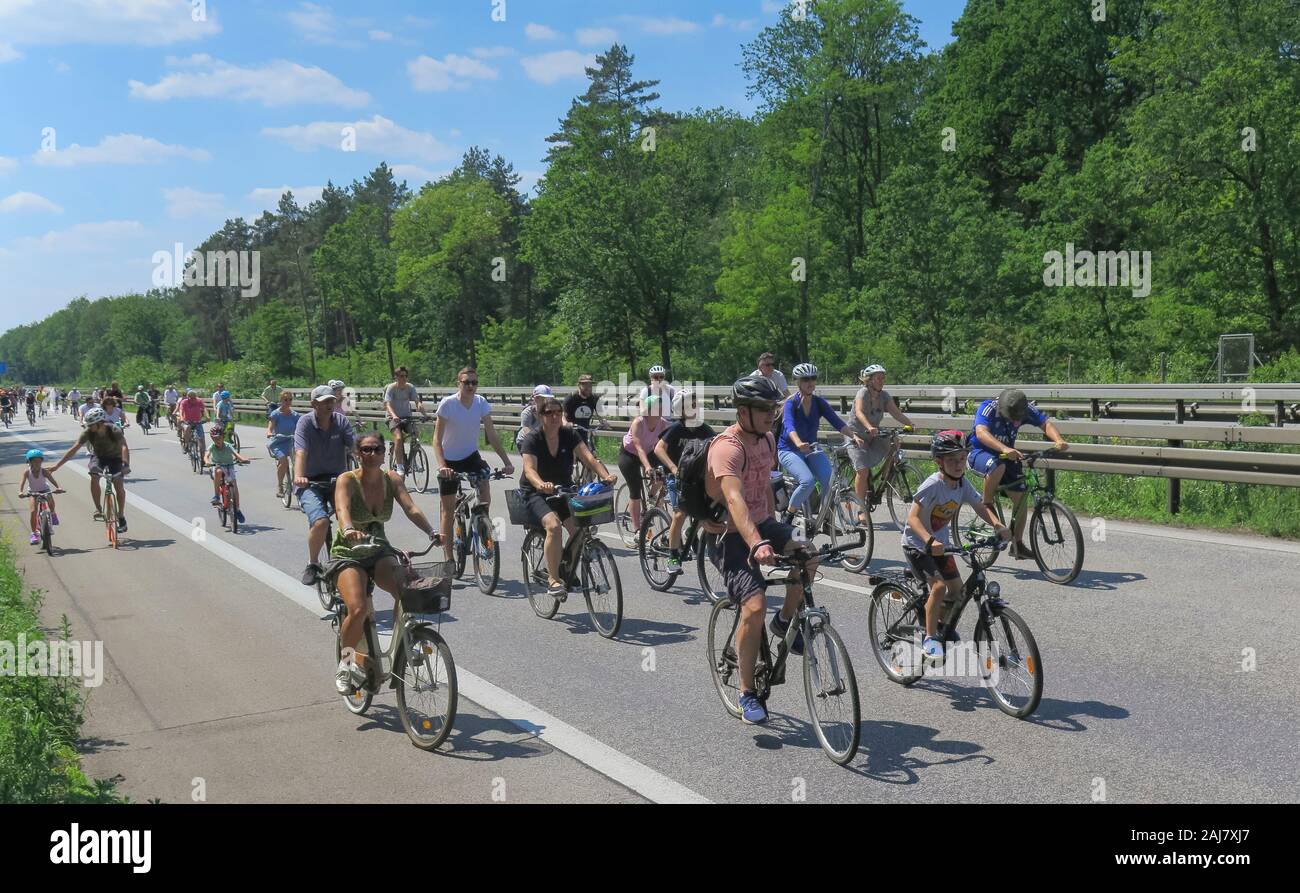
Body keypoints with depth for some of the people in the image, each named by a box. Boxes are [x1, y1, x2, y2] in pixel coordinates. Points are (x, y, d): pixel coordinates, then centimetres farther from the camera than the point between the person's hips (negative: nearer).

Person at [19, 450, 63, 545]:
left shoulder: (44, 471, -21)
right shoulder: (27, 471, -20)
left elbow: (52, 480, -31)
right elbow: (22, 482, -29)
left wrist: (58, 488, -49)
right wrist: (20, 492, -46)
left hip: (44, 490, 0)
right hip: (33, 492, 0)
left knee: (51, 501, -30)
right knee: (33, 511, -14)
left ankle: (52, 513, 7)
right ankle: (34, 533, -4)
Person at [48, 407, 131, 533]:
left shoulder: (114, 430, -32)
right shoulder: (88, 432, -24)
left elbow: (124, 447, -46)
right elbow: (74, 449, -22)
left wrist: (126, 464, -63)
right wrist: (57, 466, -26)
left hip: (114, 457, -2)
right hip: (98, 456, 2)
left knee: (119, 485, -15)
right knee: (94, 477, -28)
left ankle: (121, 517, -1)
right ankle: (98, 509, -17)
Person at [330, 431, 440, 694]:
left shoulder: (392, 479, -3)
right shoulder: (347, 480, -14)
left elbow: (411, 508, -16)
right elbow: (342, 507, -33)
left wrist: (432, 532, -34)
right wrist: (348, 529, -56)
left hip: (379, 552, 3)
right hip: (348, 554, -3)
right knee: (358, 609, -27)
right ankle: (345, 662, 0)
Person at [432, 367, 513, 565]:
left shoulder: (481, 403, -9)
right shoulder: (447, 404, -19)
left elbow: (491, 434, -8)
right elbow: (437, 439, -21)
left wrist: (506, 461, -17)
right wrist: (441, 466, -35)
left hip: (471, 456, 2)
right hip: (450, 460, -2)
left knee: (485, 497, -21)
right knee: (449, 510, 3)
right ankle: (448, 558, 12)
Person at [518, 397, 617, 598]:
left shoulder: (569, 435, -2)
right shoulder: (531, 439, -12)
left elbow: (589, 457, -15)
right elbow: (529, 469, -28)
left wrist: (605, 475, -35)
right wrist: (542, 485, -50)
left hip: (564, 490, 4)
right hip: (536, 493, -4)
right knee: (554, 526, -32)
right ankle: (554, 580, -22)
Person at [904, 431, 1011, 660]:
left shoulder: (963, 484, -6)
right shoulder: (932, 485, -26)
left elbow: (980, 507, 0)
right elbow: (913, 517, -31)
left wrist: (998, 525, -19)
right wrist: (929, 541, -46)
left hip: (940, 543, 7)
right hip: (917, 544, -7)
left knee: (957, 588, 7)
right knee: (939, 586, -21)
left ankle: (943, 625, 34)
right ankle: (929, 639, -8)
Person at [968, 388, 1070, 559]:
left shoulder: (1026, 409, -13)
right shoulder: (988, 408, -27)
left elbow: (1045, 423, -21)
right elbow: (981, 432, -42)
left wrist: (1059, 440, -43)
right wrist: (1005, 449, -58)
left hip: (1007, 455, 5)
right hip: (980, 453, -5)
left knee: (1020, 497, -4)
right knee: (998, 466, -38)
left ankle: (1018, 545, 8)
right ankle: (986, 505, -17)